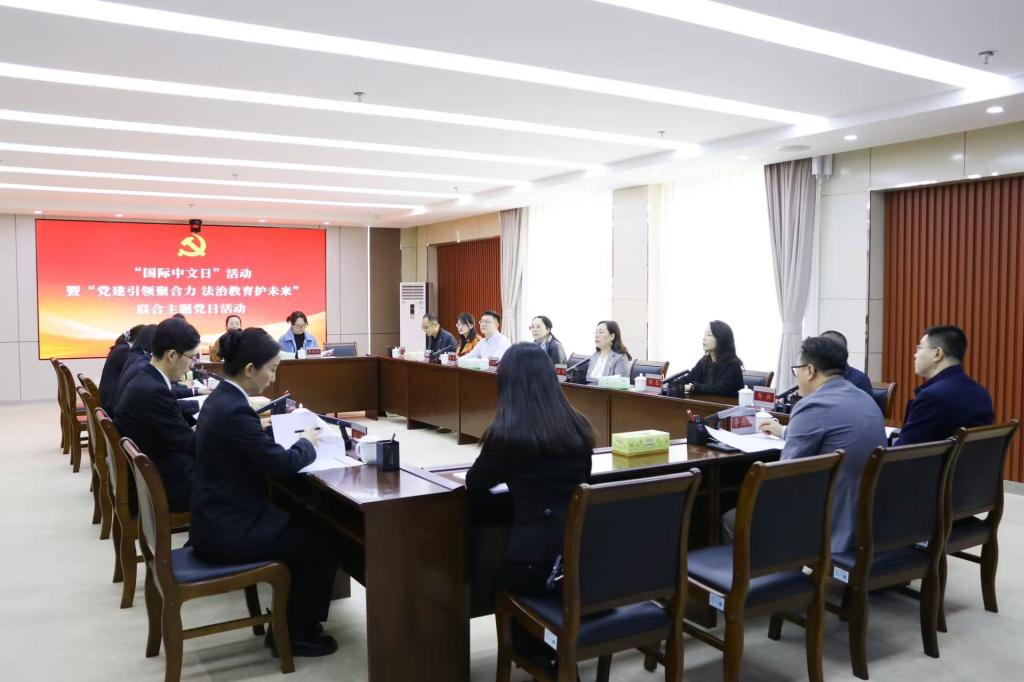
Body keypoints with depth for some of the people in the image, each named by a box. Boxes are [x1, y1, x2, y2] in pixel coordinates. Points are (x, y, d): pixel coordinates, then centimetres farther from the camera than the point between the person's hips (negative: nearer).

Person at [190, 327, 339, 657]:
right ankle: (293, 633, 15)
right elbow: (282, 463, -21)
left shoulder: (222, 398, 6)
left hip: (220, 518, 10)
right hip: (228, 530, -10)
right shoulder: (234, 411, -26)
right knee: (322, 542, 0)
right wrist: (307, 443, -2)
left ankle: (289, 619, 26)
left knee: (307, 527, 16)